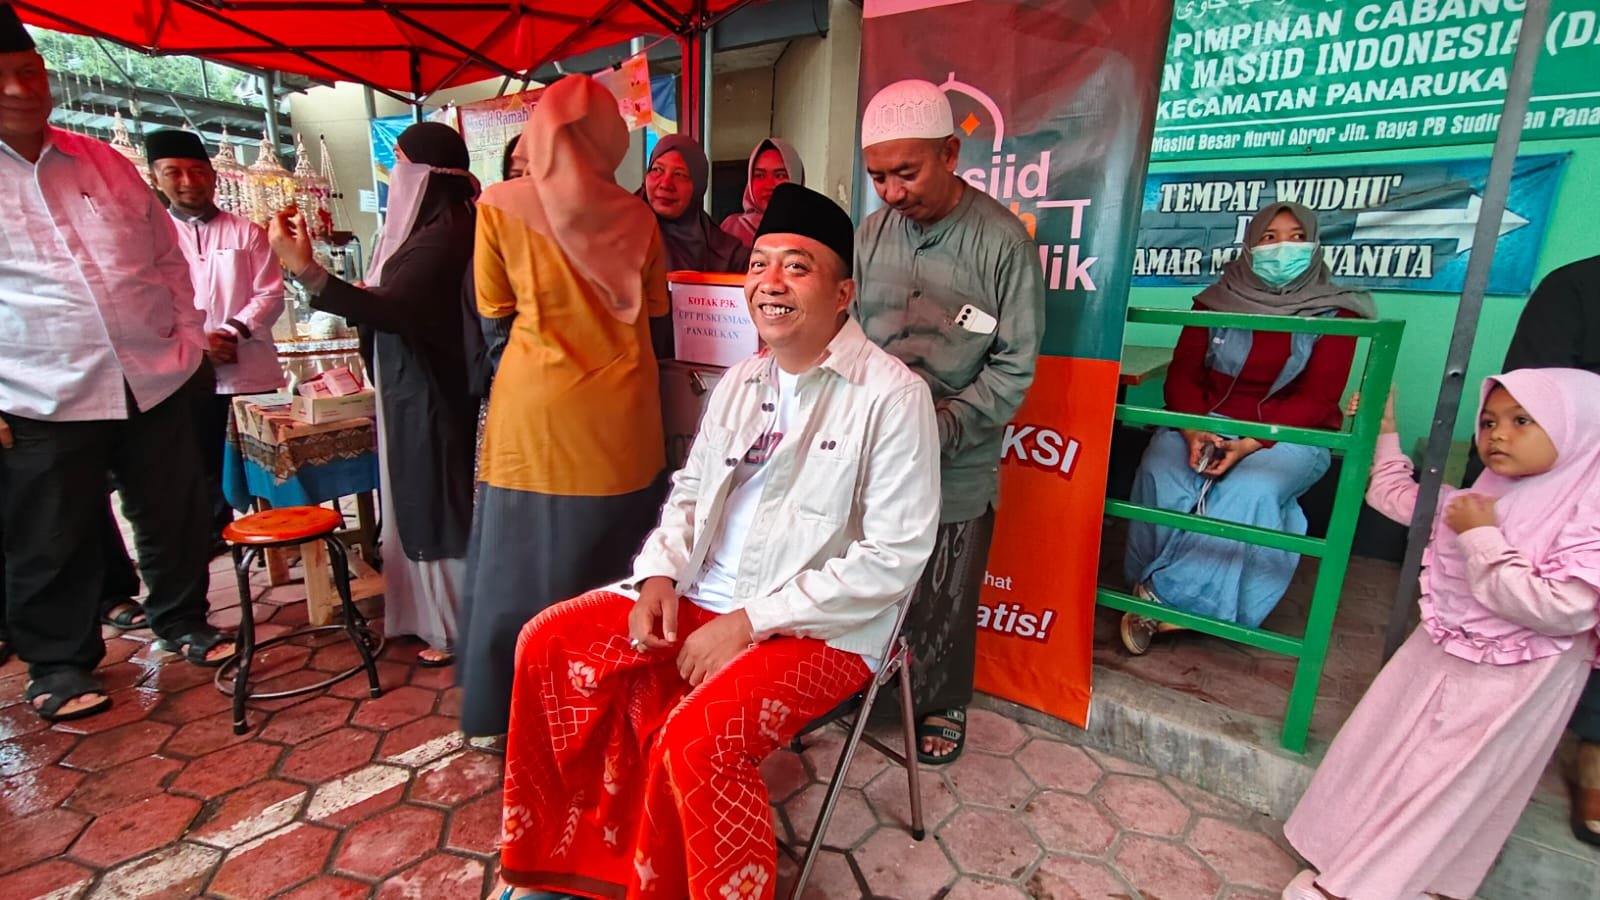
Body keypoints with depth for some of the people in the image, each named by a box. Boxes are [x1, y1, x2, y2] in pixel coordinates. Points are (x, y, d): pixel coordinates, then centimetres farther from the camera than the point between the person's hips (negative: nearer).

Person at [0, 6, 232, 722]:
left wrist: (188, 337, 5)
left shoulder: (103, 162, 10)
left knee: (174, 517, 13)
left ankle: (181, 620, 33)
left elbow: (166, 256, 15)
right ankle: (60, 662, 27)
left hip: (156, 381, 3)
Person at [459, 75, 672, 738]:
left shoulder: (500, 207, -3)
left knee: (527, 562, 10)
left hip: (536, 411, -2)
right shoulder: (635, 216, 1)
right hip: (623, 413, 2)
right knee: (612, 566, 14)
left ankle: (512, 713, 25)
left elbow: (495, 320, 7)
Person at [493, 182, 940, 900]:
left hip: (820, 627, -6)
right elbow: (690, 490, 17)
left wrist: (750, 622, -19)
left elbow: (894, 559, -18)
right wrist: (660, 575, -2)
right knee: (550, 643, -1)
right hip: (699, 597, 7)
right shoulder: (741, 381, 9)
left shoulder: (892, 396, -15)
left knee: (697, 734, -29)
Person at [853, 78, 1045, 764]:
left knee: (945, 602, 14)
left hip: (957, 467, -3)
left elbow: (1014, 366, -9)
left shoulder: (1003, 242, -10)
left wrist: (942, 428, -18)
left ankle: (944, 705, 41)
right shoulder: (871, 232, 1)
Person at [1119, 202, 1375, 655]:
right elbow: (1182, 373, -1)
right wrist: (1193, 430, -21)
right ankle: (1151, 586, -19)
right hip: (1207, 422, 1)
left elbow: (1317, 398, -7)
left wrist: (1252, 443, -23)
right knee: (1160, 476, -29)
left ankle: (1165, 597, -24)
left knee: (1249, 493, -32)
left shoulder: (1335, 312, 2)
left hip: (1288, 435, -1)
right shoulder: (1217, 300, 5)